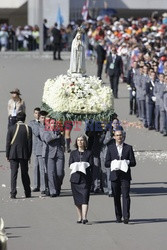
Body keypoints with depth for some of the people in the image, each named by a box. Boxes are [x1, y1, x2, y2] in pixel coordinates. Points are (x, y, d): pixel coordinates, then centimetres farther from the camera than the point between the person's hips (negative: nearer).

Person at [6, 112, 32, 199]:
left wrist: (7, 155, 3)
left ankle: (13, 193, -9)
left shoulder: (11, 128, -3)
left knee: (13, 173, -1)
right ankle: (27, 193, 16)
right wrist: (29, 155, 7)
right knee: (25, 173, 11)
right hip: (24, 154, 1)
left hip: (13, 154, -1)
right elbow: (30, 143, 0)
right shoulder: (28, 129, -1)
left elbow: (8, 142, -3)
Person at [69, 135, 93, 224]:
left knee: (85, 197, -12)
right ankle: (79, 217, 16)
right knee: (77, 199, 6)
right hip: (75, 178, 3)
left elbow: (91, 165, 1)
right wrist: (76, 166, -15)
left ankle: (84, 217, -20)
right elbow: (70, 164, 4)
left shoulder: (88, 153, 8)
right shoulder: (73, 153, 14)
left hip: (85, 178, -3)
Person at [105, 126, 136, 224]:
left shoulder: (128, 148, 7)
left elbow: (133, 162, 4)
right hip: (115, 176, 2)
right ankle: (118, 217, 14)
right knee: (116, 197, 5)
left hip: (125, 176, -2)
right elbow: (107, 163, 6)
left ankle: (126, 216, -18)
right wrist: (113, 163, -14)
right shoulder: (110, 148, 10)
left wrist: (126, 163, -15)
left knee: (125, 196, -12)